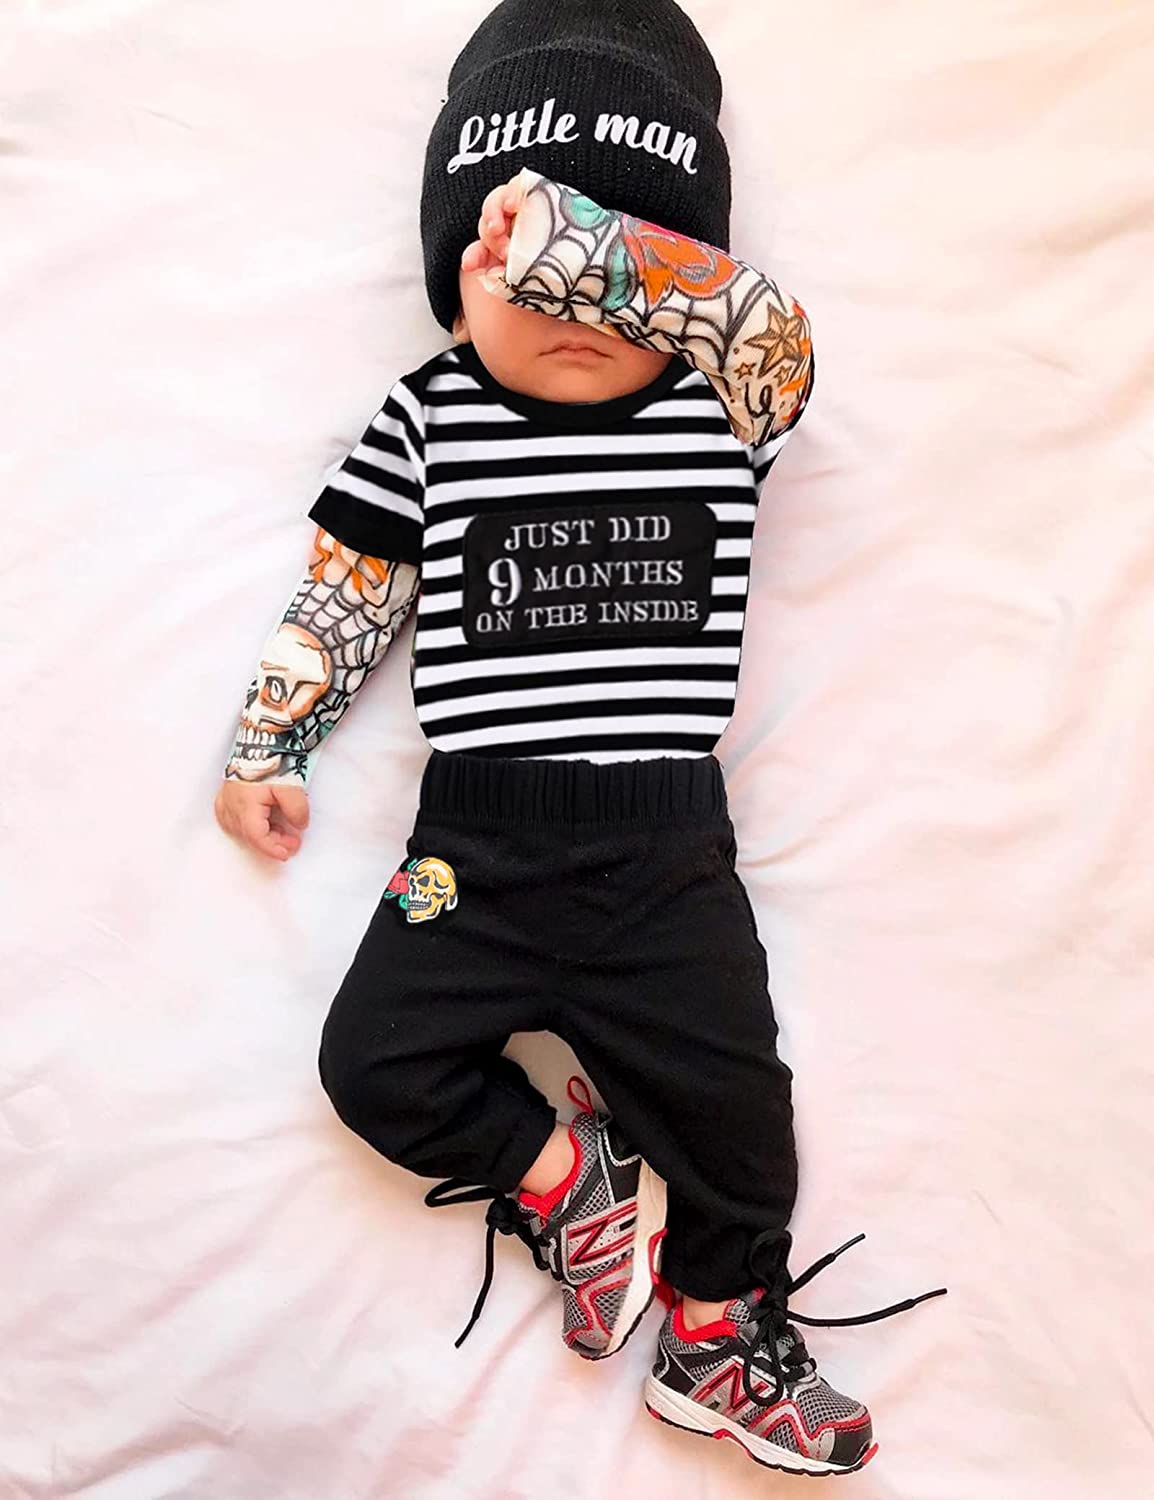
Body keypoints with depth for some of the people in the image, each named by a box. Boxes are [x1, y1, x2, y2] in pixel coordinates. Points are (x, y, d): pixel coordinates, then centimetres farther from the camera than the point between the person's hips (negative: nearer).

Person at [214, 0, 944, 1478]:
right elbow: (345, 588, 6)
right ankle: (567, 1175, 21)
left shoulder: (721, 410, 1)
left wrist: (584, 243, -27)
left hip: (669, 845, 0)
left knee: (733, 1102, 6)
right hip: (475, 839, 1)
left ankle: (721, 1331, 33)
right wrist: (263, 745, 8)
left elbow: (764, 329, -20)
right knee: (373, 1065, -2)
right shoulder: (429, 415, 1)